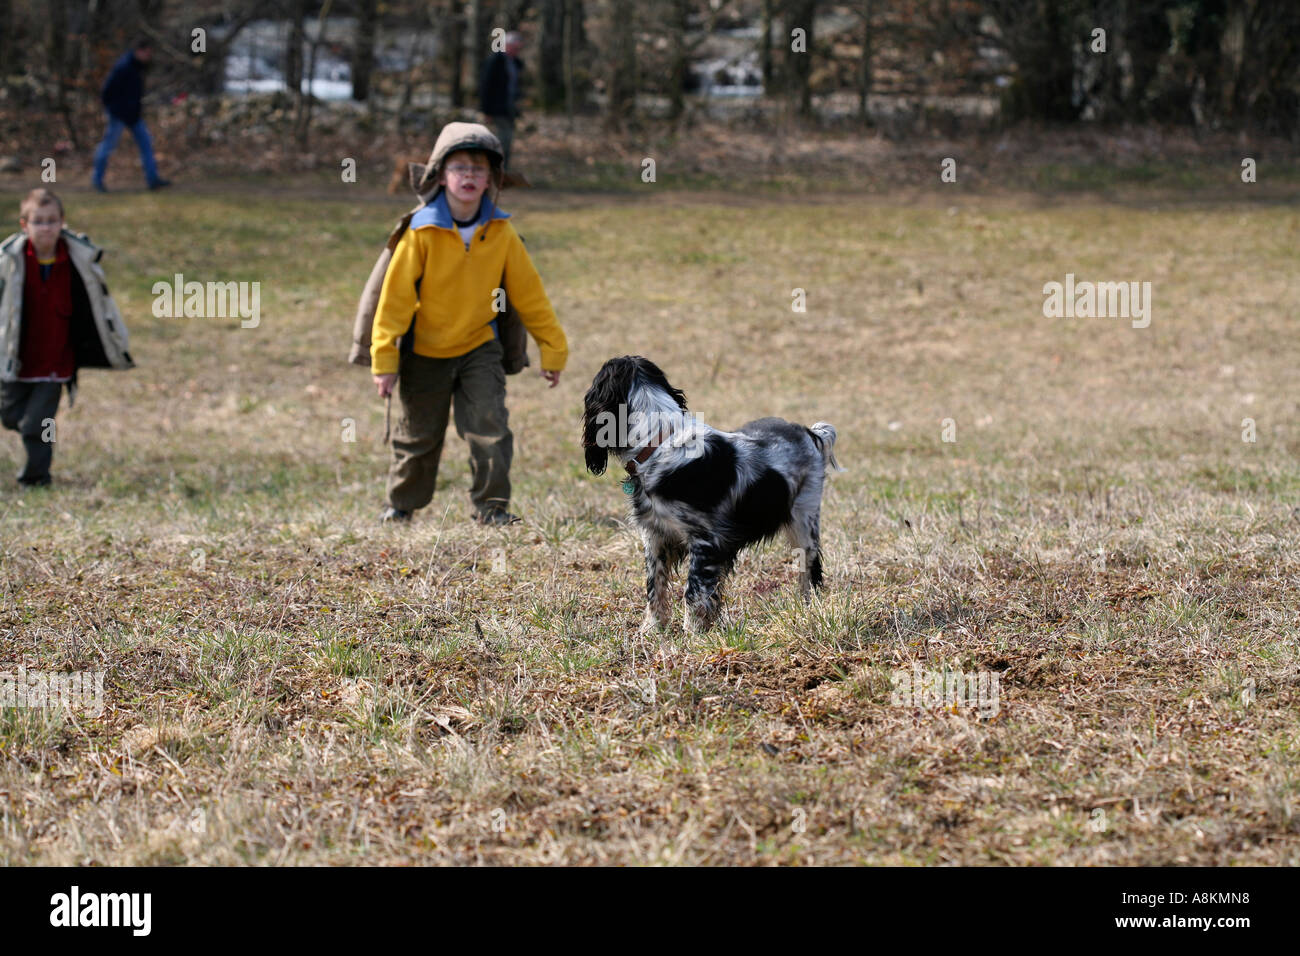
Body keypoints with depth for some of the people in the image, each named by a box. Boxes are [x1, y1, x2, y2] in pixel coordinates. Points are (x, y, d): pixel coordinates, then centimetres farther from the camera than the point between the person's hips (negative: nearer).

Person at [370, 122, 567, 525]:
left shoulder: (501, 234, -9)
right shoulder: (422, 232, -17)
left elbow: (528, 293, -1)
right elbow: (396, 295, -15)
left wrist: (553, 348, 3)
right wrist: (384, 359, -16)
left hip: (479, 346, 1)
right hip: (426, 352, -1)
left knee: (489, 425, -10)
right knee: (418, 434, 12)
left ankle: (492, 506, 2)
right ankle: (401, 503, 32)